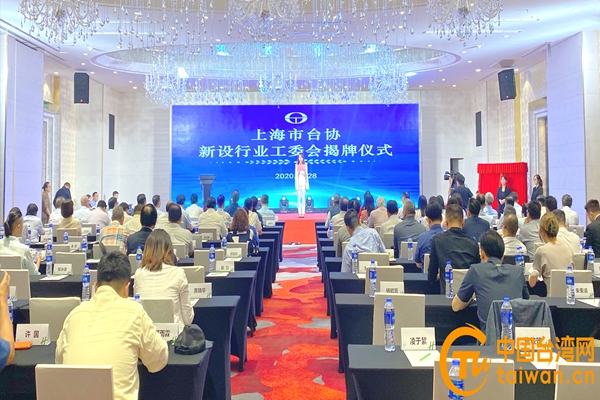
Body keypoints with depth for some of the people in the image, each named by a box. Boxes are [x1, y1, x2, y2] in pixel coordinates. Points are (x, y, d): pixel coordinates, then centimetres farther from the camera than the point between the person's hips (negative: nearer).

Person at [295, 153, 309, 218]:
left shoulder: (305, 164, 8)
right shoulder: (296, 165, 6)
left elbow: (306, 175, 9)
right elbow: (295, 175, 5)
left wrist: (307, 185, 4)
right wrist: (296, 186, -2)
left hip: (303, 183, 0)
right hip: (299, 183, 0)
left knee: (303, 198, -1)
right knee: (299, 198, 0)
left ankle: (303, 213, 0)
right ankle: (299, 213, 2)